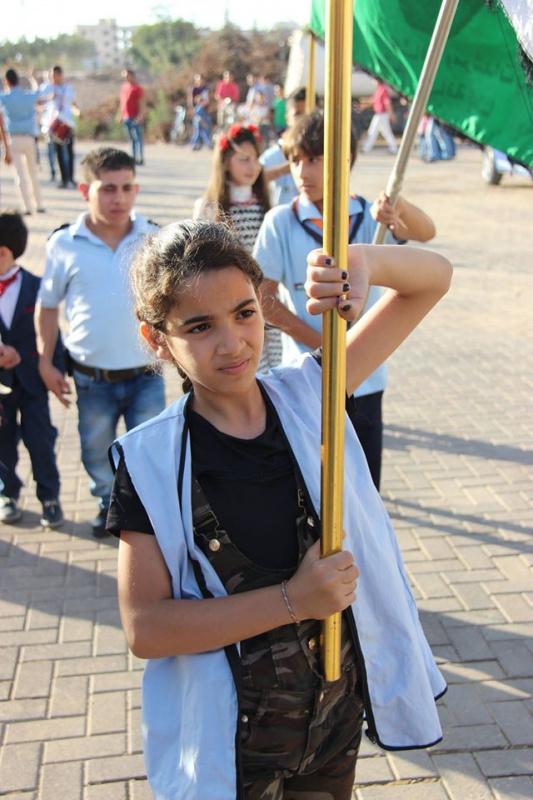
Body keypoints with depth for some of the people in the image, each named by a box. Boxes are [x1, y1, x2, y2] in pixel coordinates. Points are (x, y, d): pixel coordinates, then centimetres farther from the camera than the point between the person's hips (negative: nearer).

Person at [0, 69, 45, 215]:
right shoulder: (29, 96, 5)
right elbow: (37, 91, 27)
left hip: (15, 139, -3)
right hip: (29, 138, 3)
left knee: (20, 174, -3)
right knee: (33, 173, 16)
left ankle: (28, 206, -11)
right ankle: (39, 205, 19)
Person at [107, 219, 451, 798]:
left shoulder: (309, 395, -8)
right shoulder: (151, 462, -16)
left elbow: (432, 279, -7)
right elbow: (145, 628, -18)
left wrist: (361, 262, -29)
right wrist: (292, 599, -24)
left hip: (339, 709, 3)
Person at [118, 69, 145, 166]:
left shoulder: (138, 88, -7)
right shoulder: (124, 87, 16)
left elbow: (141, 103, -11)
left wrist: (140, 116, -19)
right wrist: (120, 114, 18)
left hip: (135, 118, -7)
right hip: (126, 117, 7)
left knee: (138, 138, -6)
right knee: (132, 138, 11)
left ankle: (140, 159, -5)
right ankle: (134, 157, 15)